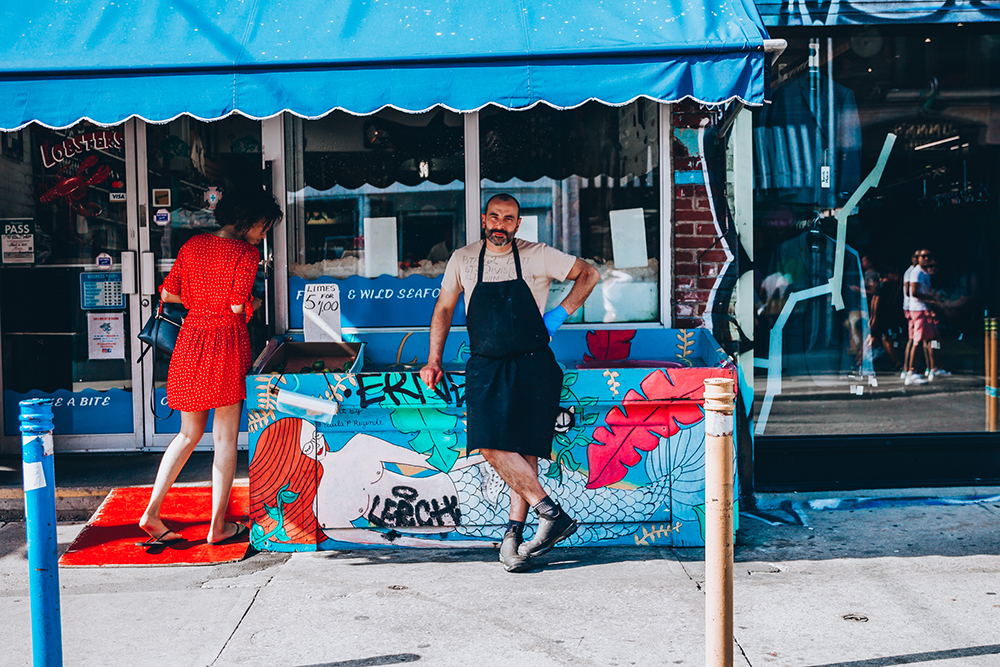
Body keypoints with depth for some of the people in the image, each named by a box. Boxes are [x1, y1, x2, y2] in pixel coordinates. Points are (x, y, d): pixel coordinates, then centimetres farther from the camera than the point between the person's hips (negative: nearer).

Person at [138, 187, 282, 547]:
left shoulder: (193, 245, 9)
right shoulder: (246, 253, -8)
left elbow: (168, 293, 10)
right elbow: (238, 307, -14)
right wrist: (254, 304, 7)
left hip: (191, 339, 6)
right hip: (226, 343, -6)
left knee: (189, 433, 18)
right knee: (225, 437, 4)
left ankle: (151, 513, 14)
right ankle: (218, 526, 10)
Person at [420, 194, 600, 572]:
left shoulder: (538, 256, 1)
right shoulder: (463, 260, 8)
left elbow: (589, 275, 10)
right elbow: (444, 308, 17)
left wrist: (560, 314, 0)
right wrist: (433, 360, 11)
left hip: (531, 366, -1)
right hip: (485, 367, 2)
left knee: (524, 450, -4)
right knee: (491, 445, -16)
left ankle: (514, 534, 7)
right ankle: (552, 513, -8)